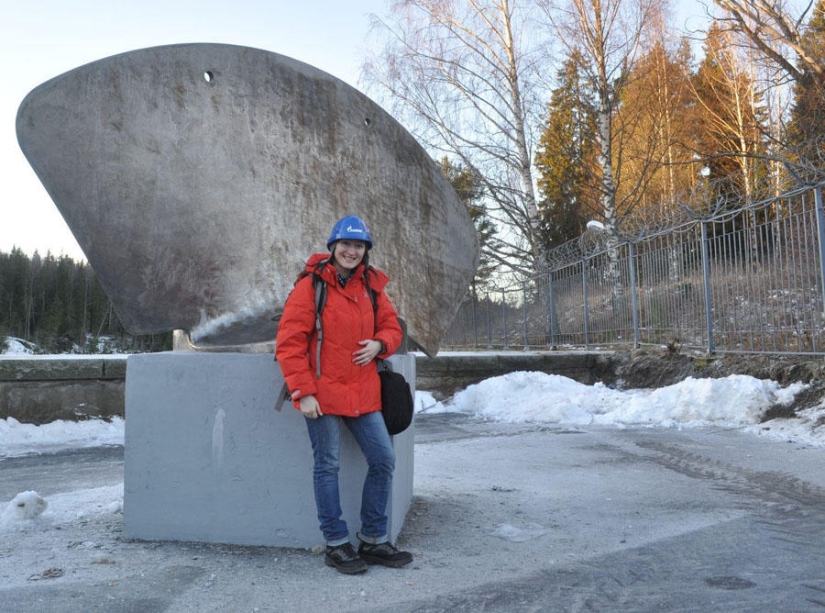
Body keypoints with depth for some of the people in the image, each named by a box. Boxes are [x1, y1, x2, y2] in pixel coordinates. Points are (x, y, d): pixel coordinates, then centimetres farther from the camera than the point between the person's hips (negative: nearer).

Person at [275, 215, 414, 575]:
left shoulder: (371, 285, 9)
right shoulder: (310, 285, -7)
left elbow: (391, 326, 17)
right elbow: (289, 342, -10)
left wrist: (379, 344, -6)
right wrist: (303, 392, -14)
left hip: (363, 392, 6)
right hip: (322, 393, -5)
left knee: (383, 460, 7)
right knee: (327, 466, 4)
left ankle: (373, 540, 23)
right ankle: (336, 545, 20)